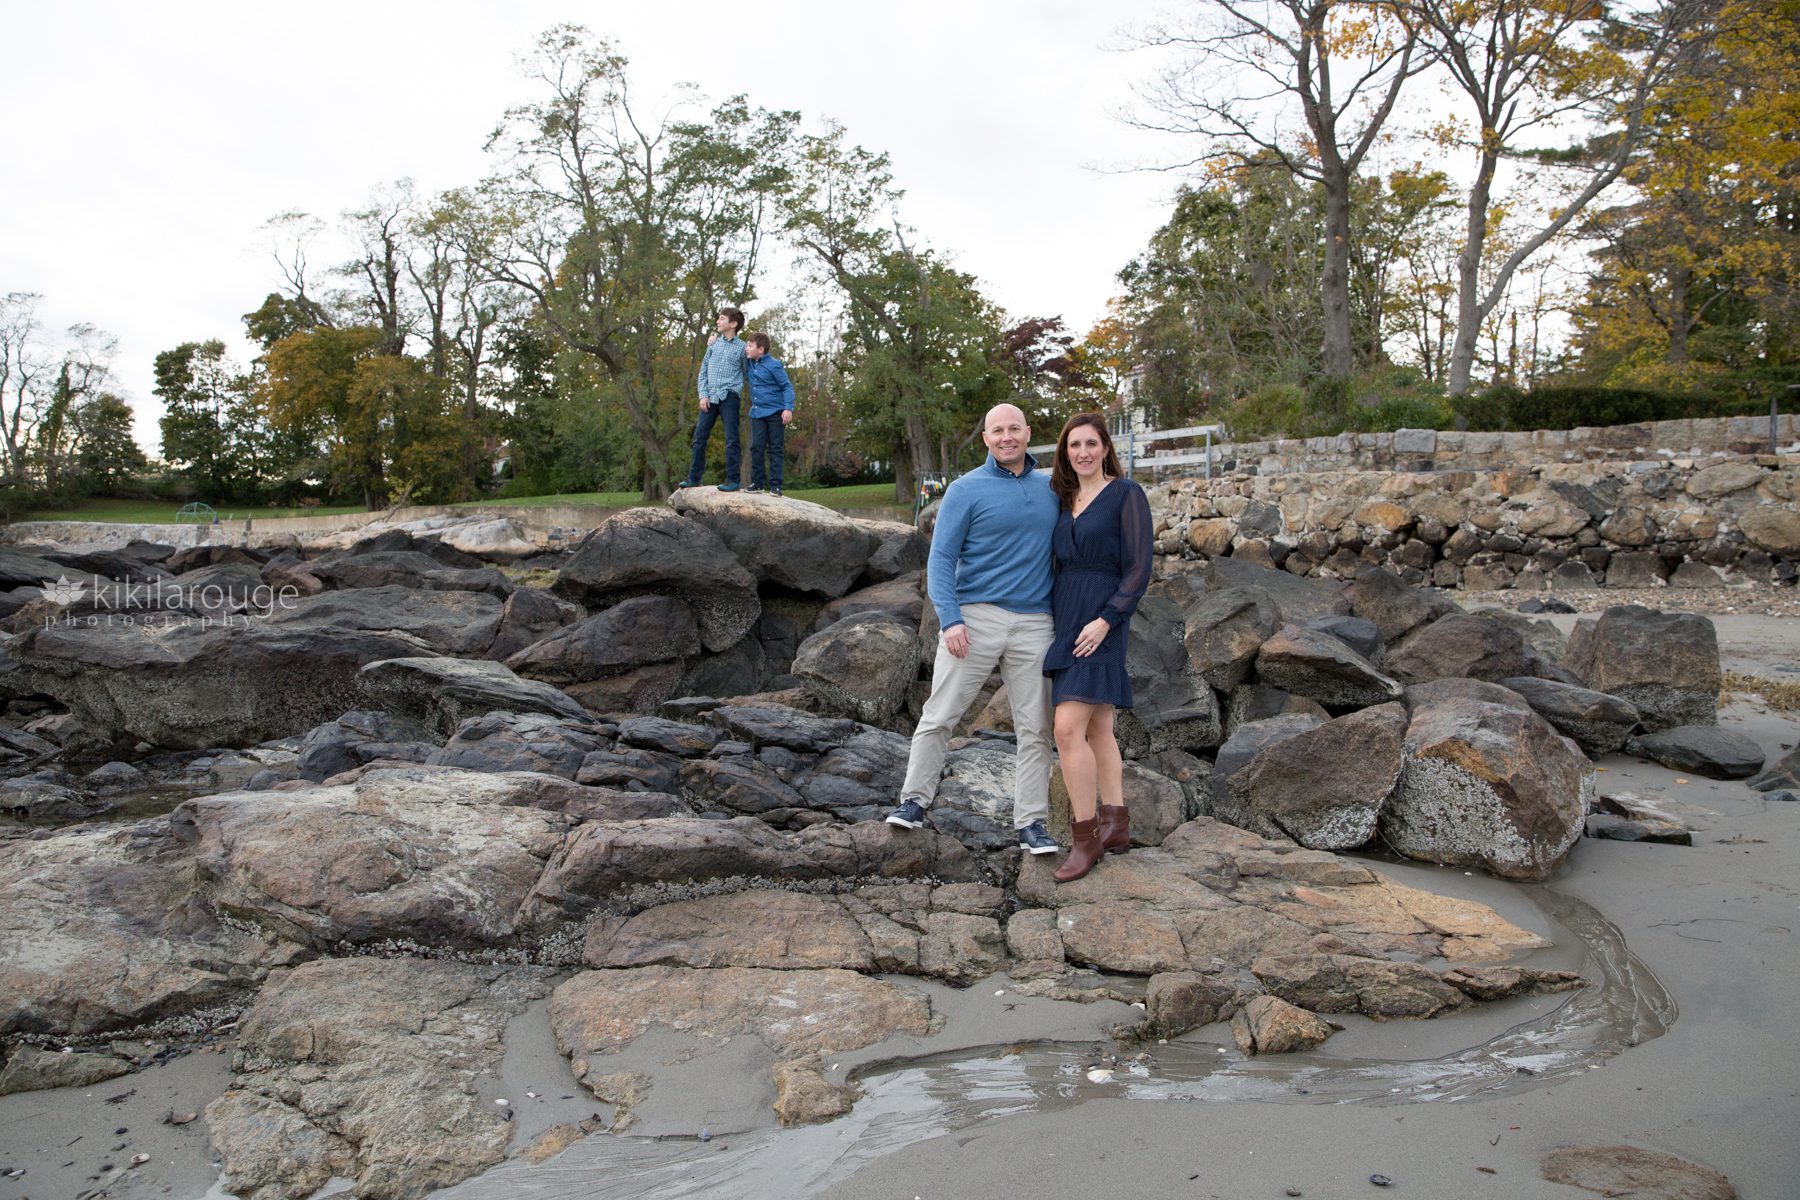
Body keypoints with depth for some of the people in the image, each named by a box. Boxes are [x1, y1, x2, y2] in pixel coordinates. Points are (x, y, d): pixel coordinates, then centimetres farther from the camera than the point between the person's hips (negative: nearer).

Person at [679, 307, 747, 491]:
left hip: (729, 397, -4)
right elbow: (703, 371, 11)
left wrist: (738, 388, 1)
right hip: (710, 397, 4)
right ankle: (694, 477, 16)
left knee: (731, 439, -5)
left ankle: (733, 479, 0)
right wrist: (703, 395, 2)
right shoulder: (714, 344, 11)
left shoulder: (741, 347, 1)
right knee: (699, 437, 6)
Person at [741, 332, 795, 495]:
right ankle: (757, 482, 9)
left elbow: (787, 386, -10)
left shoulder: (774, 365, -11)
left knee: (776, 449, 0)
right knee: (756, 447, 2)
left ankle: (775, 485, 2)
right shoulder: (749, 363, 7)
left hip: (775, 413, -6)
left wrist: (788, 408, -20)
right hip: (757, 413, 6)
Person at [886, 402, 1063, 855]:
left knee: (1035, 729, 4)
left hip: (1033, 625, 4)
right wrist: (950, 619, -16)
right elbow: (941, 558, -5)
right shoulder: (967, 490, -1)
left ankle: (1031, 824, 11)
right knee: (939, 716, 0)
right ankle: (914, 801, 14)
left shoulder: (1050, 489, 12)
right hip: (975, 617, -3)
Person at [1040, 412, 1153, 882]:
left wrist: (1105, 621, -19)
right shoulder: (1064, 501, 13)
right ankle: (1116, 824, 21)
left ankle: (1085, 838, -5)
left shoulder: (1126, 495, -6)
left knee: (1068, 728, -14)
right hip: (1065, 621, 7)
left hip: (1099, 625, -7)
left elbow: (1139, 569, -11)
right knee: (1097, 728, 12)